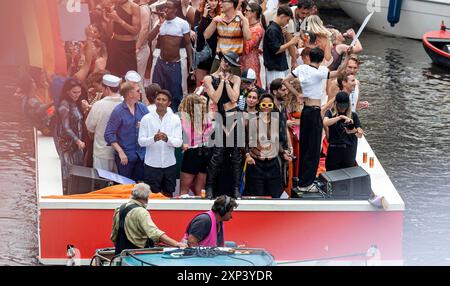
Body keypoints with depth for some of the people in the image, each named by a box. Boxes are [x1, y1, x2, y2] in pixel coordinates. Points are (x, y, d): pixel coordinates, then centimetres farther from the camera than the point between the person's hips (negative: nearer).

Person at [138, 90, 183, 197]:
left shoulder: (175, 119, 3)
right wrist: (154, 139, -25)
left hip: (169, 164, 2)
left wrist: (167, 139, -24)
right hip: (152, 164, -2)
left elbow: (179, 142, -4)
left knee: (168, 195, 12)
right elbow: (141, 141, -6)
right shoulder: (146, 119, 0)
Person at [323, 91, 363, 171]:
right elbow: (325, 123, -20)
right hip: (334, 150, -1)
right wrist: (340, 117, -29)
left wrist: (355, 131, -23)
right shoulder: (330, 113, 2)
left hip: (348, 151, 1)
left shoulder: (353, 115, 4)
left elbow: (360, 135, -1)